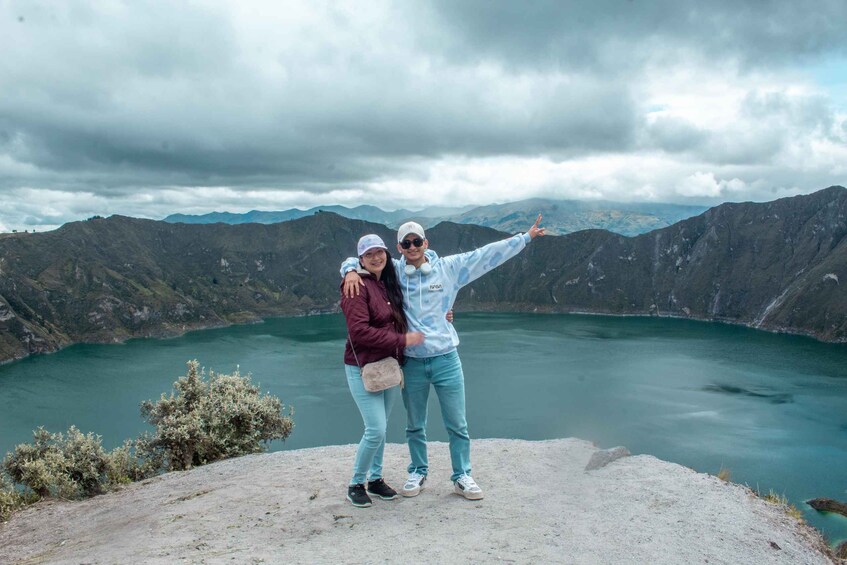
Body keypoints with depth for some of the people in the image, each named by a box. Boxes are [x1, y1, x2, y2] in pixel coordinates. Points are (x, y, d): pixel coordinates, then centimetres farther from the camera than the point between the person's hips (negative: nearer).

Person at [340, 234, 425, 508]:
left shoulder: (389, 284, 10)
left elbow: (397, 321, 21)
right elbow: (359, 331, -24)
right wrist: (403, 340, -21)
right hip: (363, 369, -8)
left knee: (381, 427, 15)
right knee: (375, 429, -9)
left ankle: (375, 479, 30)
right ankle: (356, 484, 11)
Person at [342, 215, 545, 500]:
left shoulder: (449, 267, -2)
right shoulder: (394, 271, -1)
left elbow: (488, 254, 0)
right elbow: (354, 260, 5)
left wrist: (525, 237, 0)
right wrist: (350, 271, -18)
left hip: (446, 359, 0)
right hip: (412, 362, 1)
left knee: (457, 424, 7)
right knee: (414, 425, 16)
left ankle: (462, 477, 23)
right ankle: (418, 473, 35)